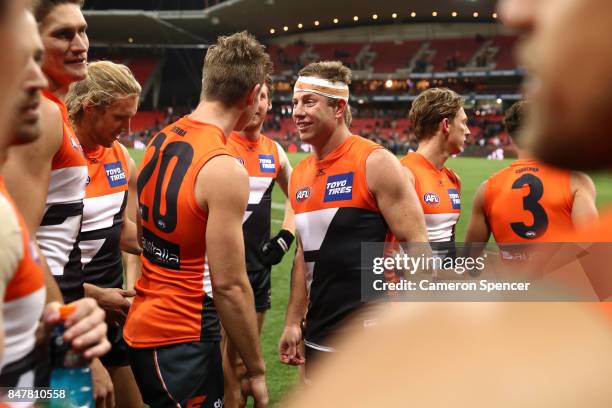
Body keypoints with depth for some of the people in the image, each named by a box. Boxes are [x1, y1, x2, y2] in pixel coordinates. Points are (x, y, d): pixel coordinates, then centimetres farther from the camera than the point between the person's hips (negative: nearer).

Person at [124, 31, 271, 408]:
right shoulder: (225, 169, -21)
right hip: (182, 340, -8)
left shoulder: (160, 140, 4)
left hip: (143, 326, 8)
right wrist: (256, 370, -11)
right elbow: (229, 285, -21)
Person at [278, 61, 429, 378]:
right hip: (318, 339, 7)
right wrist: (293, 322, 14)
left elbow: (416, 247, -14)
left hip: (370, 339, -7)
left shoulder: (375, 163, -12)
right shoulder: (299, 175, 8)